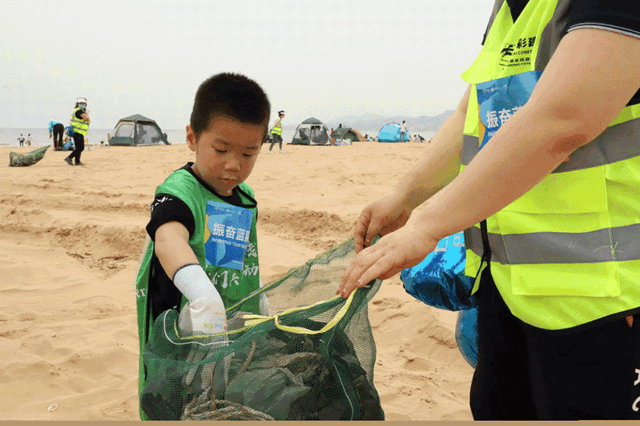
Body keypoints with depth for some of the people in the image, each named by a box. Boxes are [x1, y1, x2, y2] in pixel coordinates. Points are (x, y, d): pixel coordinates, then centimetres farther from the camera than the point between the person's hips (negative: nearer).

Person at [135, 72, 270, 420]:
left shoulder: (245, 197, 4)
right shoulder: (180, 192, -20)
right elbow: (168, 240, -42)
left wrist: (260, 300, 26)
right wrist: (203, 293, -58)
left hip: (238, 339, 7)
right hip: (183, 343, -7)